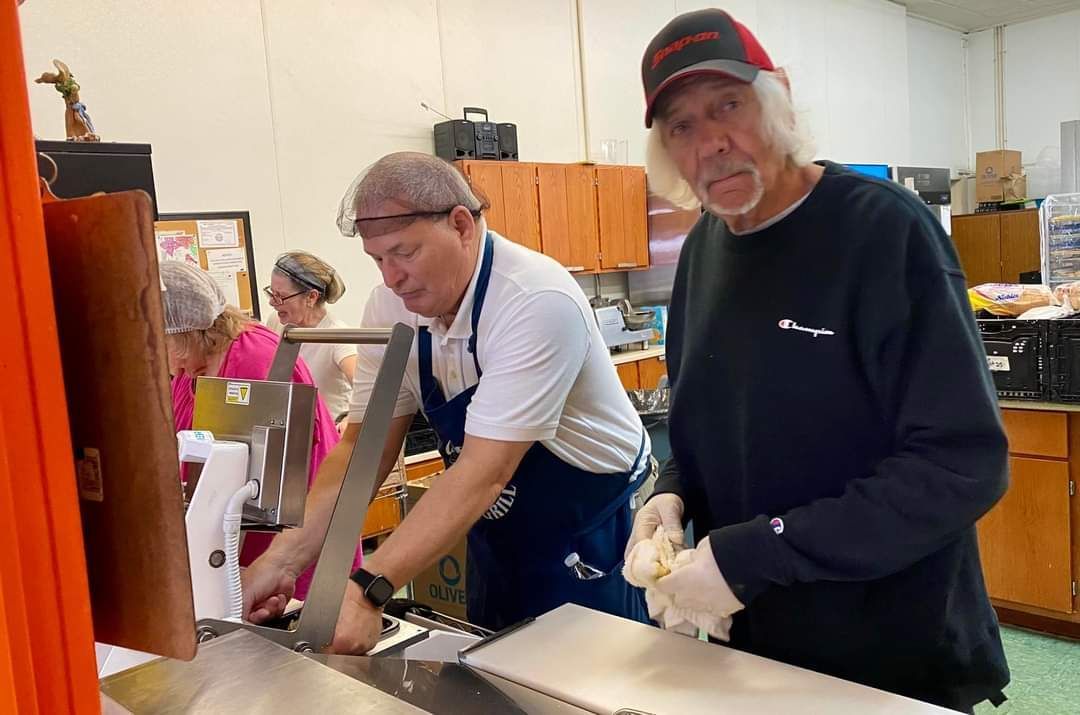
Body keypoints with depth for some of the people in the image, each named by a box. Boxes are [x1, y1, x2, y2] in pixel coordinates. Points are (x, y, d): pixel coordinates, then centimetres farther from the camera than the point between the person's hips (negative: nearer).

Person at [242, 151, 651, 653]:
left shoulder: (537, 302, -29)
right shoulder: (391, 305, -9)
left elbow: (484, 472, -34)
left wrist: (368, 589, -39)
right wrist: (285, 558, -19)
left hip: (590, 533, -6)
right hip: (499, 532, 6)